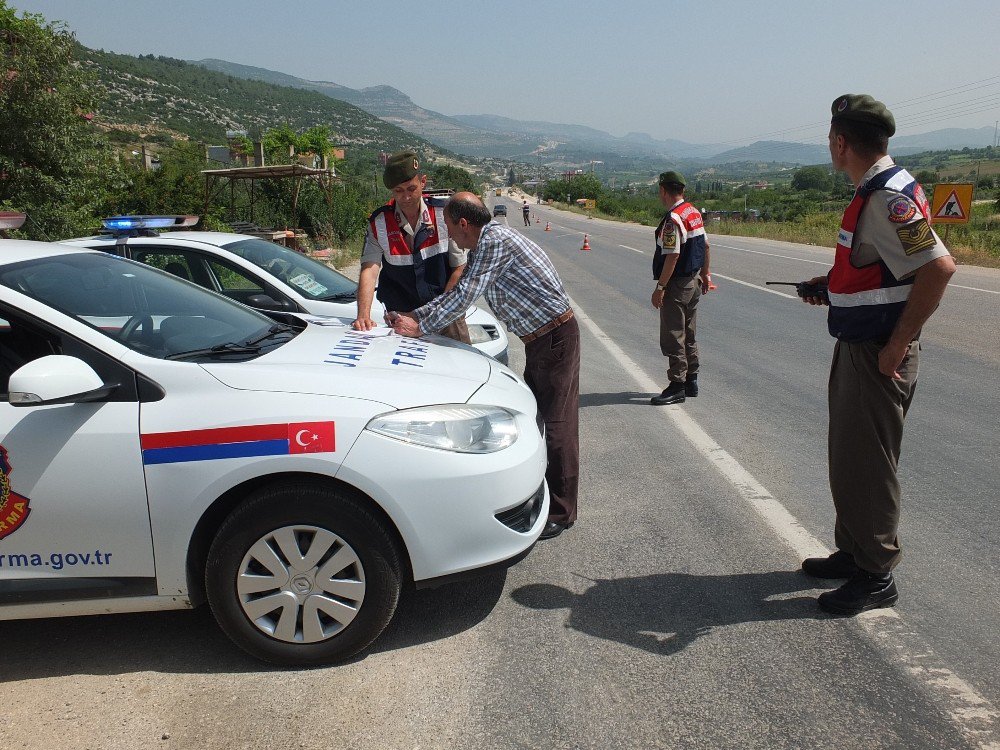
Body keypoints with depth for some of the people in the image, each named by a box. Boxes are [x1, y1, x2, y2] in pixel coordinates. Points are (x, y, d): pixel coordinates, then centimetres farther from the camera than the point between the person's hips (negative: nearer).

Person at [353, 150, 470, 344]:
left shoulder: (444, 213, -5)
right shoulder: (378, 223, -5)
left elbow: (460, 268, -4)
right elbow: (369, 271, -14)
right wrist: (363, 316, -30)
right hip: (400, 318, 0)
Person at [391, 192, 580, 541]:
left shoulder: (496, 240, -19)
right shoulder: (482, 246, 12)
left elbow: (465, 295, -21)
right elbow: (456, 292, 17)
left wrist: (420, 327, -13)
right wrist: (413, 315, 12)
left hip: (556, 337, -11)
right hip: (538, 339, 11)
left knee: (557, 423, -5)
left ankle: (561, 512, 3)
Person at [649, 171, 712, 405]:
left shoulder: (673, 219, -19)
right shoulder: (695, 213, 9)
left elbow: (672, 256, -23)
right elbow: (705, 245, 16)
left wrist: (660, 287, -21)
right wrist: (705, 274, 24)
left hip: (676, 285, -10)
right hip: (694, 281, 10)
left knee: (672, 337, -4)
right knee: (688, 334, 17)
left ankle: (677, 387, -1)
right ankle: (691, 381, 25)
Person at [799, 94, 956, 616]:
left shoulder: (888, 198, -21)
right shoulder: (875, 190, 11)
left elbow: (939, 266, -29)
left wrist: (898, 344, -25)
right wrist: (832, 286, 14)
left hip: (878, 354, -10)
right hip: (856, 347, 10)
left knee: (865, 464, 0)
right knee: (848, 457, 19)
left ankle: (876, 577, 15)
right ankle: (852, 552, 34)